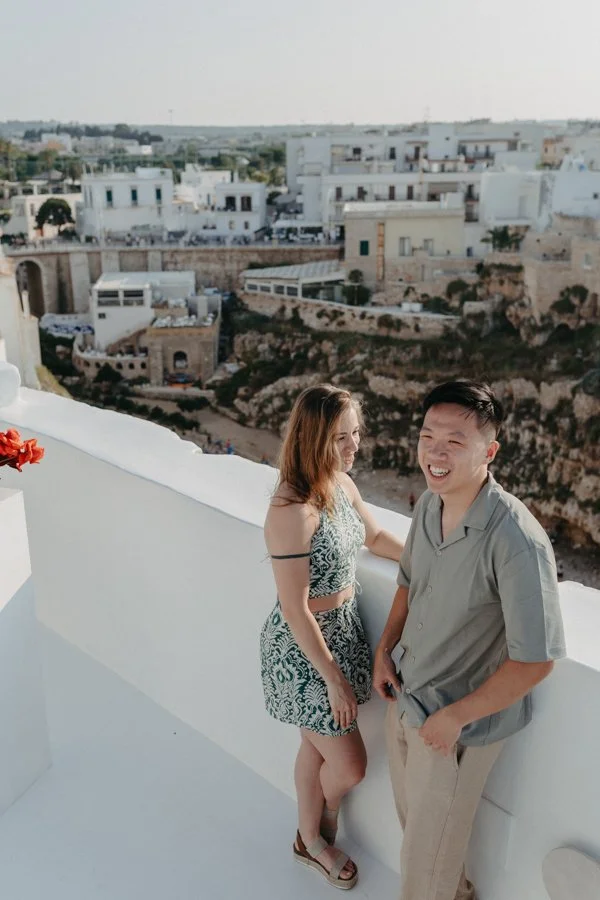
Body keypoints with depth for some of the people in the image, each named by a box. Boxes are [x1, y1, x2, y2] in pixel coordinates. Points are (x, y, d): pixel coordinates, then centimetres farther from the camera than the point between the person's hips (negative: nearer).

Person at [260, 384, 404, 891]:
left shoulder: (343, 486, -4)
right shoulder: (292, 511, -30)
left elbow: (375, 536, 16)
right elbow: (296, 611, -25)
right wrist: (334, 678, -18)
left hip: (342, 630, 8)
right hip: (304, 647, -7)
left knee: (317, 747, 25)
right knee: (350, 764, 9)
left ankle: (311, 839, 48)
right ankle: (325, 827, 42)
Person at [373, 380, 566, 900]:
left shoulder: (516, 540, -32)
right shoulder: (429, 504, -9)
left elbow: (536, 661, -25)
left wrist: (456, 716, -18)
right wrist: (384, 650, 1)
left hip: (459, 724, -7)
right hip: (405, 696, 7)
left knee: (428, 857, 15)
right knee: (412, 815, 29)